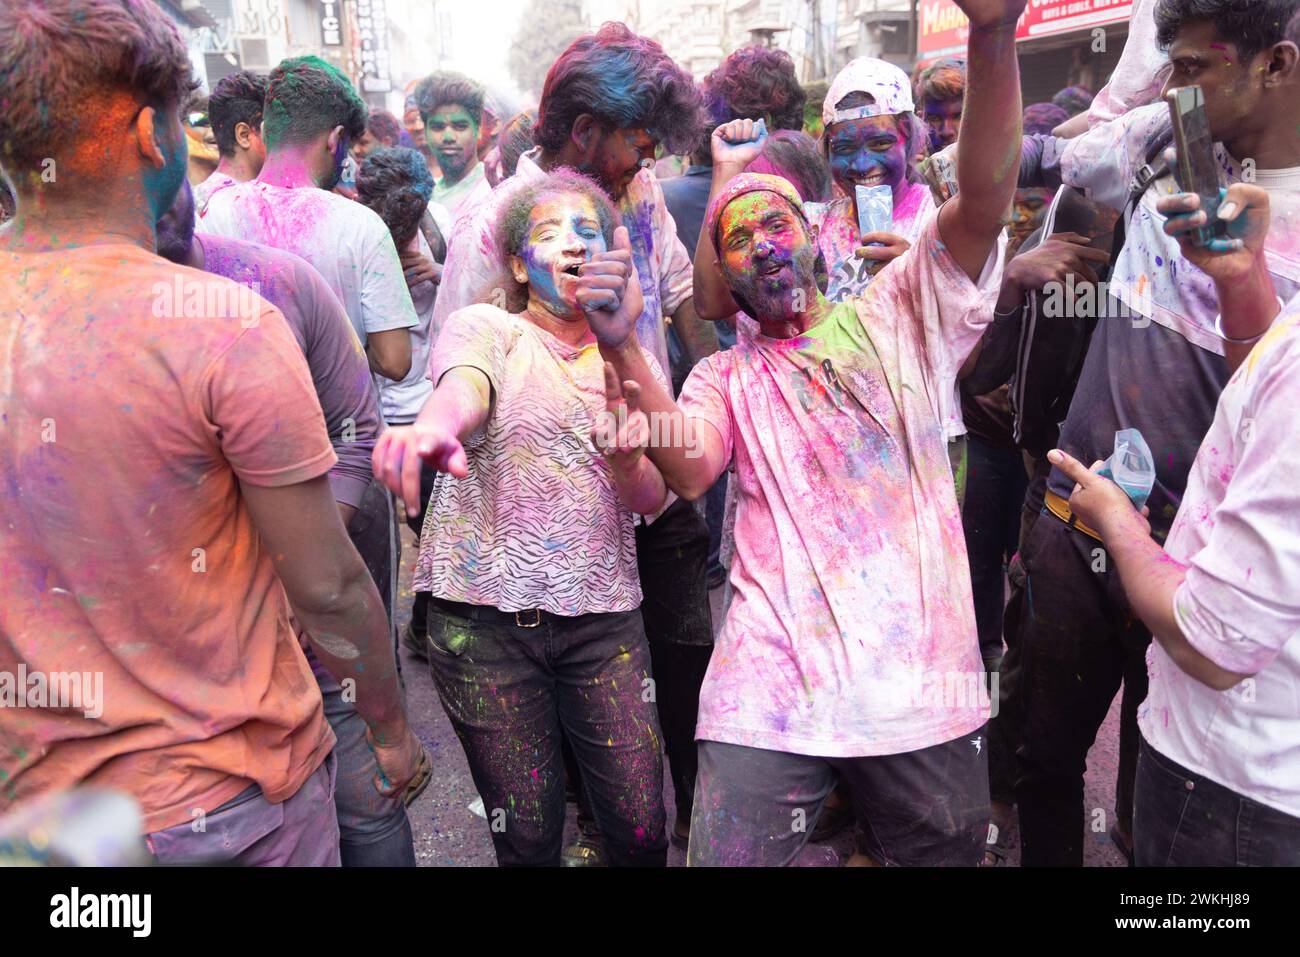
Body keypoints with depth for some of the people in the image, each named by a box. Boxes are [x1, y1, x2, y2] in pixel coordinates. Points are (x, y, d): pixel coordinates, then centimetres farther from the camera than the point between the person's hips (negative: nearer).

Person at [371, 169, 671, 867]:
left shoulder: (631, 361, 11)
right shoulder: (485, 327, 0)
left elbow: (650, 499, 1)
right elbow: (464, 388, -25)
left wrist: (626, 460, -23)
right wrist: (434, 427, -49)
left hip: (603, 614, 3)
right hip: (486, 616, -2)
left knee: (641, 826, 2)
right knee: (526, 833, 5)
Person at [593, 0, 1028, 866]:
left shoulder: (897, 321, 9)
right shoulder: (725, 378, 12)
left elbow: (985, 199, -8)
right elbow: (690, 471, -9)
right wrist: (622, 347, -21)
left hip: (923, 679, 1)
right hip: (771, 689, 0)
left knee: (944, 852, 14)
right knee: (727, 855, -3)